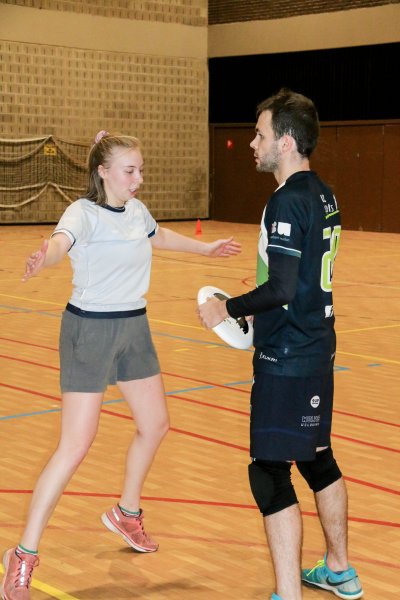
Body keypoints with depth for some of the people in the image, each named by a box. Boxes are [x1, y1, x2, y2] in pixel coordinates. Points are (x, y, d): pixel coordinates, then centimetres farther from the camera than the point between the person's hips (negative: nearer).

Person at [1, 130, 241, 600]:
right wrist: (43, 257, -65)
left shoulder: (136, 210, 4)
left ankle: (126, 513, 40)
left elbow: (160, 236, 28)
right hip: (90, 331, -8)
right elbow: (62, 240, -41)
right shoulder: (84, 212, -18)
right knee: (75, 445, -11)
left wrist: (206, 248, 42)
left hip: (135, 327, 8)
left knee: (154, 425, 15)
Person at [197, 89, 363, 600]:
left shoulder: (287, 202, -19)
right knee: (317, 459, 21)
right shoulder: (322, 195, 10)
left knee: (269, 475, -4)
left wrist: (229, 308, -12)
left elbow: (282, 288, -25)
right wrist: (260, 310, 18)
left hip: (287, 360, -10)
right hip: (317, 349, 10)